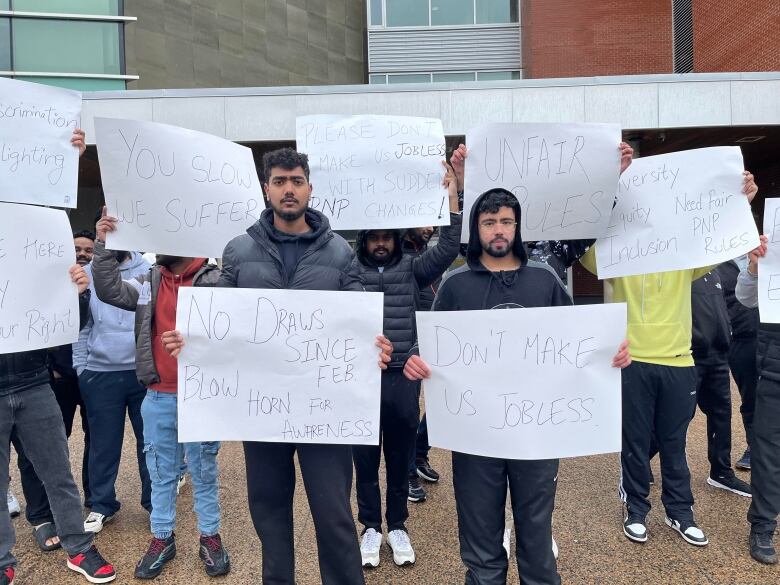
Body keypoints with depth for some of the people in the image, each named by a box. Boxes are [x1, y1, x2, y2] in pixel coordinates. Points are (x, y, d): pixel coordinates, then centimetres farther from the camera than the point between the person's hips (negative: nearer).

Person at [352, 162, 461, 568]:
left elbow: (448, 248, -7)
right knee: (365, 459, 12)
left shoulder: (412, 269, 3)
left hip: (404, 379, 1)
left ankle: (397, 526, 32)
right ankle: (371, 527, 31)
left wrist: (452, 196, -14)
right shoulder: (347, 270, 3)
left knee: (400, 458, 14)